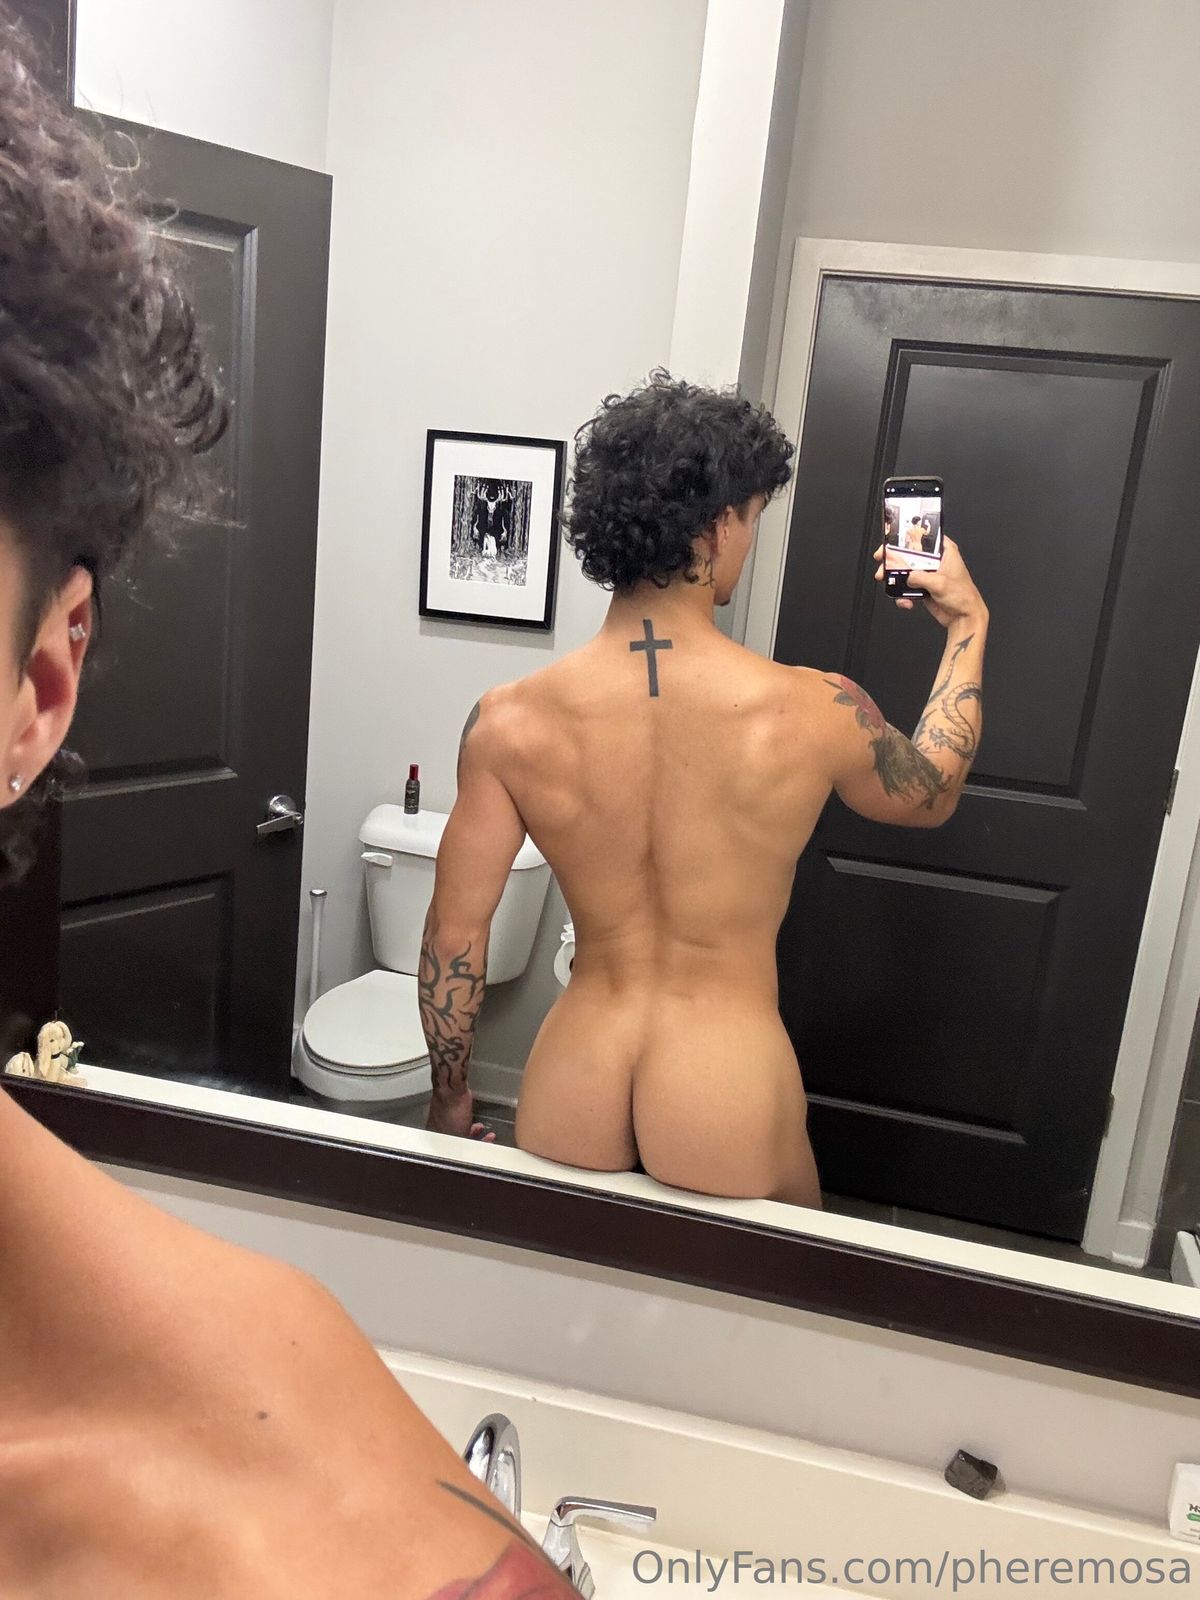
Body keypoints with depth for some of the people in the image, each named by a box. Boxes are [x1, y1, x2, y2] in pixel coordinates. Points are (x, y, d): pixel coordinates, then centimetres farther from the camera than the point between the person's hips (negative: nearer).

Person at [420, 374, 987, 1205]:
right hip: (728, 1096, -1)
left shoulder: (511, 722, -13)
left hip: (571, 1088, 1)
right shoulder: (817, 713, -16)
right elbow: (931, 797, 8)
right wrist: (969, 624, 19)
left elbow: (455, 935, -5)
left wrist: (451, 1100, 11)